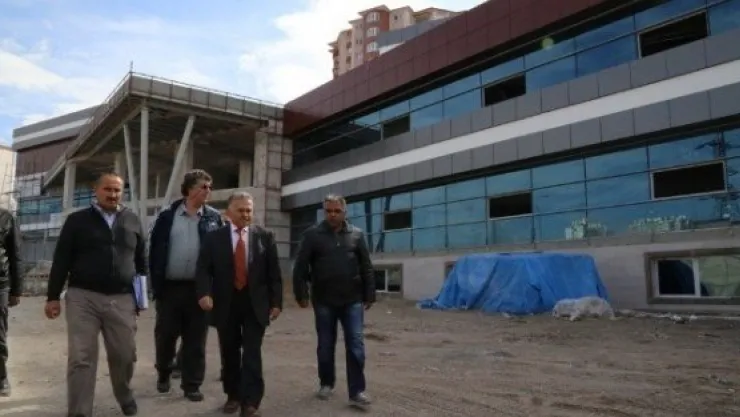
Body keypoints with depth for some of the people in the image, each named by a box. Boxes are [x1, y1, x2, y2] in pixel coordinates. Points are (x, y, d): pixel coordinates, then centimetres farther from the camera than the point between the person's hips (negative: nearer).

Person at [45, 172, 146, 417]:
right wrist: (53, 296, -1)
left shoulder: (132, 221, 10)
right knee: (81, 359, -1)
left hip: (122, 300, 2)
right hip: (83, 298, -2)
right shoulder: (77, 220, 4)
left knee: (125, 355, 9)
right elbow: (61, 260, 3)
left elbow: (141, 259, 14)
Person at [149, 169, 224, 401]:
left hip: (199, 288, 0)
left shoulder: (214, 218, 3)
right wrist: (155, 283, -2)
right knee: (165, 335, 11)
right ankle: (163, 374, 37)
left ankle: (192, 385, 19)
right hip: (169, 286, 0)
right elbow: (155, 250, 3)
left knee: (196, 339, 6)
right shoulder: (167, 216, 2)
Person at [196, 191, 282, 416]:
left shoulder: (265, 237, 2)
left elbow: (274, 272, 1)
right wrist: (205, 293, -19)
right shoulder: (214, 237, 3)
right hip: (225, 304, 1)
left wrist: (276, 302, -3)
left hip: (255, 304, -1)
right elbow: (203, 269, -2)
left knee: (252, 354, -1)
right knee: (229, 353, 12)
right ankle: (233, 396, 27)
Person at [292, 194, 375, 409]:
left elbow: (366, 268, 6)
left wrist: (369, 295, 4)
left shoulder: (357, 235, 4)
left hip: (352, 300, 0)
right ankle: (326, 383, 29)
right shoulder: (312, 235, 0)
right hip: (323, 301, 0)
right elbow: (300, 267, 0)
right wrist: (301, 294, -4)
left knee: (356, 345, -3)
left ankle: (357, 391, 4)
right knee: (325, 345, 11)